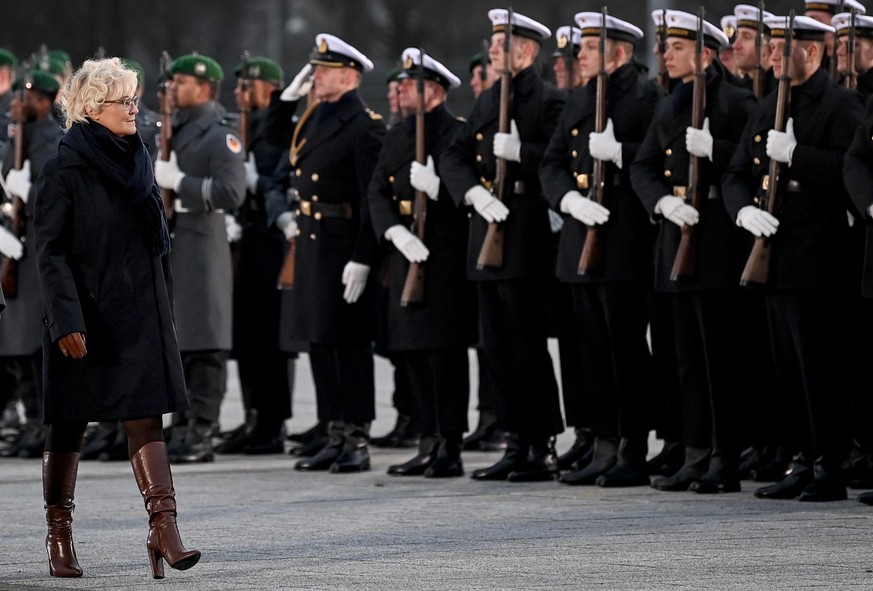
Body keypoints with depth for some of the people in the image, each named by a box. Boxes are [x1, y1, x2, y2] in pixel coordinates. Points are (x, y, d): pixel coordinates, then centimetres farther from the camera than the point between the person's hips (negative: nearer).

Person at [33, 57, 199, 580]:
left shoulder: (137, 160, 11)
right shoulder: (65, 170, -9)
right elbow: (50, 251, -13)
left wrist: (165, 311, 16)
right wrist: (67, 320, -21)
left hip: (140, 313, 5)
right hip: (88, 316, -5)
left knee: (147, 418, -4)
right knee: (71, 423, 4)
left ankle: (164, 528, -12)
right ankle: (59, 535, 15)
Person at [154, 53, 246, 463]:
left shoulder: (220, 136, -6)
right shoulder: (171, 130, 18)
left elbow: (232, 193, -18)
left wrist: (178, 181, -19)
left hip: (201, 249, -8)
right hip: (167, 250, 8)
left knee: (203, 344, -7)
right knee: (174, 341, 9)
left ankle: (202, 434, -6)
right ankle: (181, 429, 14)